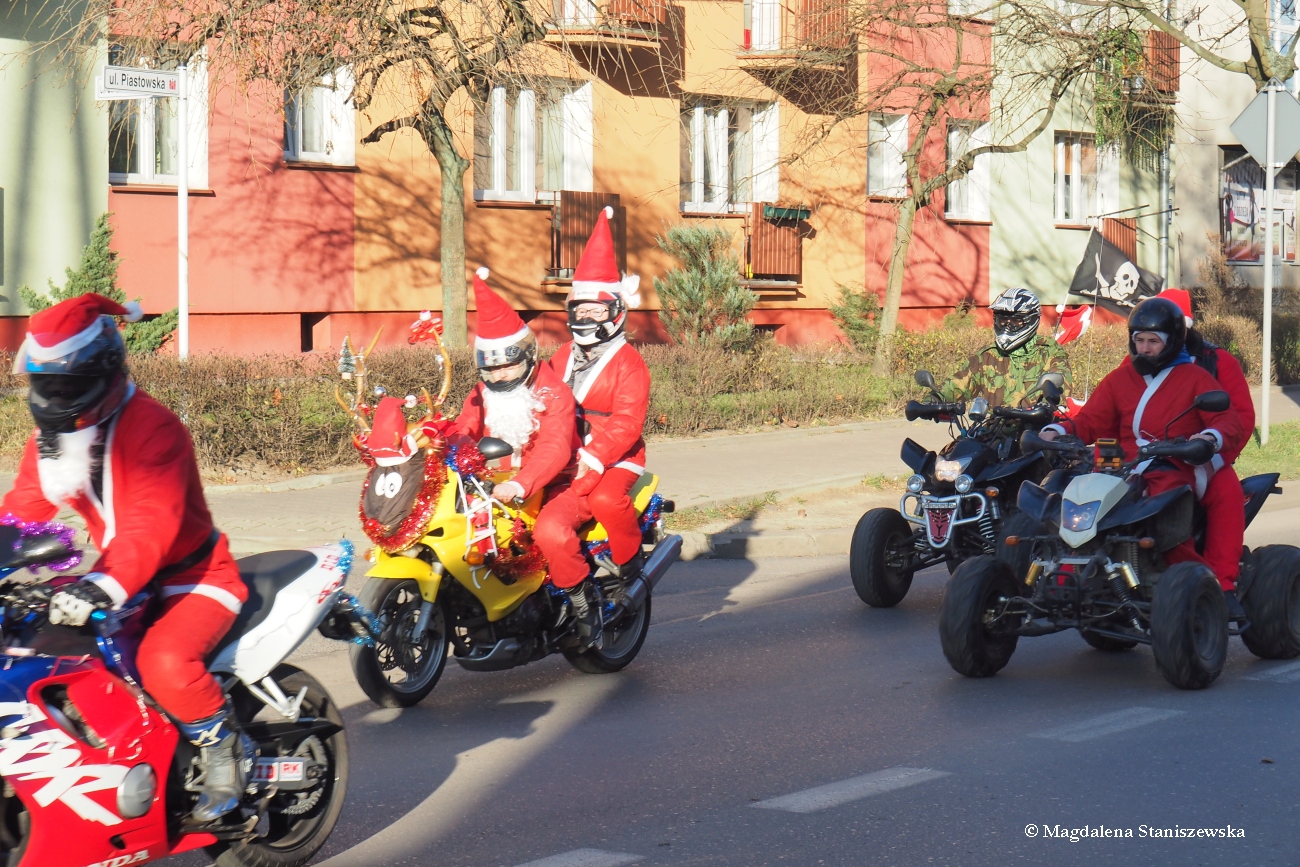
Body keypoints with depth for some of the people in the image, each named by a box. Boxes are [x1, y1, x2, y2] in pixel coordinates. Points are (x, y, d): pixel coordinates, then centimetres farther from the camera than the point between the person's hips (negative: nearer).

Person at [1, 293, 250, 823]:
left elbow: (152, 525, -35)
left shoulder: (152, 427, -24)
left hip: (194, 575, -9)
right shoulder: (53, 434, 4)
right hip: (127, 578, 9)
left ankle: (224, 748, -9)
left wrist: (103, 587, -49)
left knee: (164, 662, -34)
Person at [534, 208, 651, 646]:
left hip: (616, 463, -5)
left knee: (605, 498, -39)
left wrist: (591, 461, -28)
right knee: (549, 529, -23)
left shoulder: (628, 364, -4)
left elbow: (625, 424, -16)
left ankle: (629, 562, -10)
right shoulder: (563, 359, 18)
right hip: (567, 465, 5)